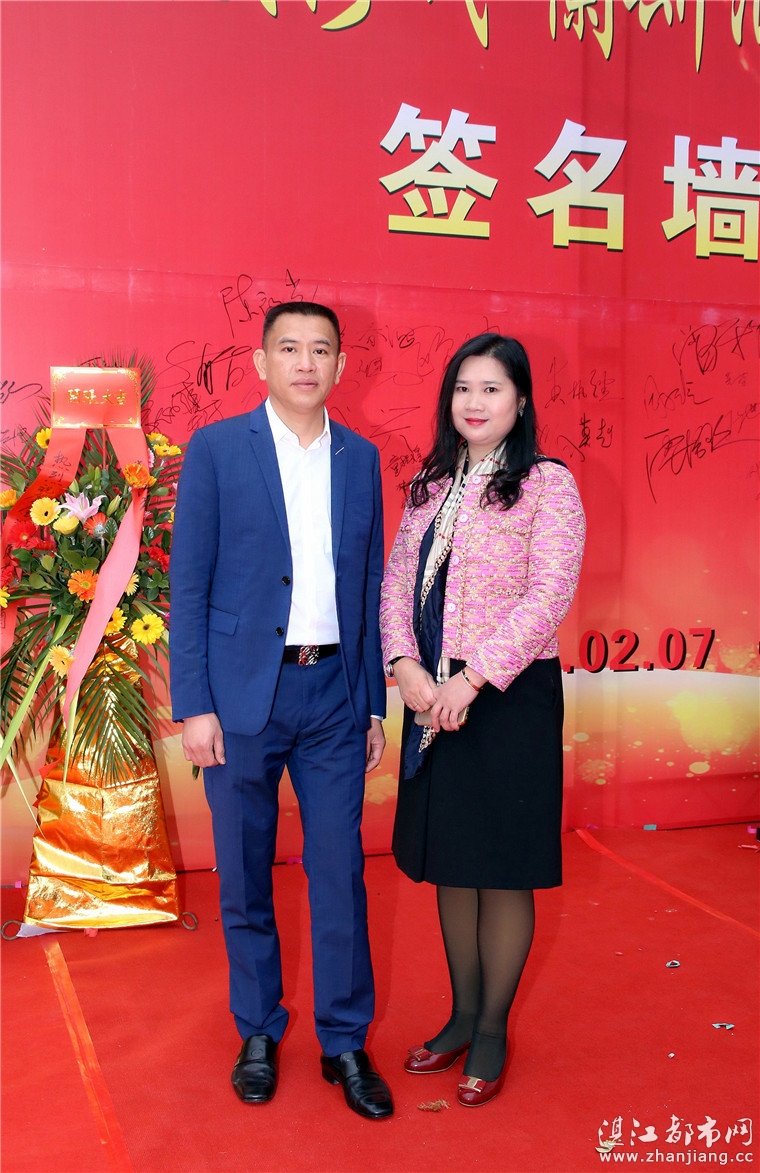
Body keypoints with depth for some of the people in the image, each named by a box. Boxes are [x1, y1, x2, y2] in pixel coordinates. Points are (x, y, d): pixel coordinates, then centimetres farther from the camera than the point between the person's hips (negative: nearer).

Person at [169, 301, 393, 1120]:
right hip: (242, 694, -2)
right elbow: (188, 584, -3)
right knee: (245, 876, 10)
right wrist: (193, 706, -9)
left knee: (340, 873, 5)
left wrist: (374, 704, 9)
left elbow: (368, 586, 11)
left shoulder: (360, 458, 9)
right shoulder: (216, 449, -1)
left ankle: (345, 1041, 22)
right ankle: (258, 1031, 29)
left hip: (333, 694, 2)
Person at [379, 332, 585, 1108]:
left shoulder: (548, 484, -6)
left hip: (509, 696, -5)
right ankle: (462, 1015, 32)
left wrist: (473, 679, -20)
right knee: (450, 863, 14)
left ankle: (492, 1031, 23)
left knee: (503, 869, 5)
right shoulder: (431, 488, 11)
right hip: (433, 698, 5)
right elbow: (397, 581, 6)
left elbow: (549, 593, -15)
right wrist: (406, 667, -11)